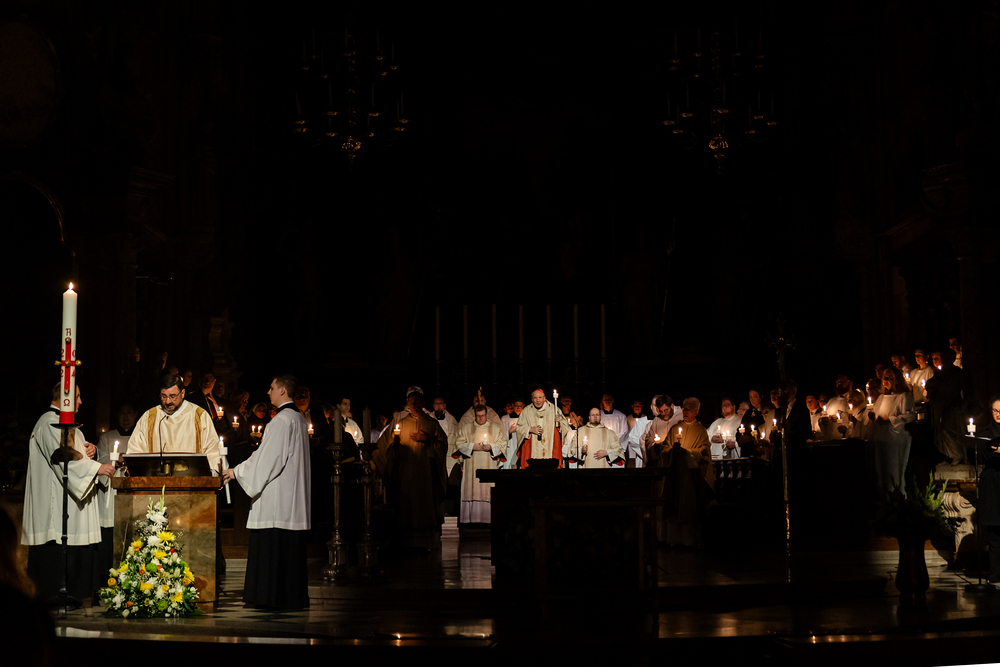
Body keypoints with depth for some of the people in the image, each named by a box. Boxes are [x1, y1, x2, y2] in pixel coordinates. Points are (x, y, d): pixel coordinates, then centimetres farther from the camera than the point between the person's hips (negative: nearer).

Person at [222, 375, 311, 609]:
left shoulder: (282, 420, -14)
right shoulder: (300, 419, 15)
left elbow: (268, 457, -17)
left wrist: (237, 471, -8)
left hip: (277, 496, -10)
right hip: (294, 497, 10)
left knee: (271, 544, -5)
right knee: (290, 546, 10)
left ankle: (272, 596, -4)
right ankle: (293, 595, 13)